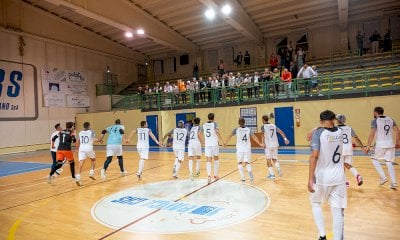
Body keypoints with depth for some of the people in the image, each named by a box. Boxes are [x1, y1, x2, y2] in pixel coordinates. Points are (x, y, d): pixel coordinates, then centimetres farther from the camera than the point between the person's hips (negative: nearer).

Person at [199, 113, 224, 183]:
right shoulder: (214, 124, -4)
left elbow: (200, 134, 11)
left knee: (208, 161, 3)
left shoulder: (204, 125, 8)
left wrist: (203, 141, 25)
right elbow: (217, 133, -19)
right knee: (216, 159, 15)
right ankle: (215, 176, 21)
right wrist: (222, 141, -14)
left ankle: (209, 175, -16)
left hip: (207, 144, 3)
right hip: (214, 144, -2)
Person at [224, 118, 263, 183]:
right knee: (247, 163, 7)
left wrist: (225, 143, 1)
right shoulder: (249, 130, 4)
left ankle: (243, 177, 8)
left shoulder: (236, 130, -1)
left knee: (240, 163, 14)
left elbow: (230, 136, -8)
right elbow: (254, 137, -4)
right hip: (247, 149, 1)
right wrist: (260, 144, -1)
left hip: (239, 149, -1)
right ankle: (249, 171, -24)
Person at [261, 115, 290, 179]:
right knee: (274, 159, 19)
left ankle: (272, 174, 8)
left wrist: (263, 143, -24)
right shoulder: (273, 125, 14)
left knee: (268, 160, 8)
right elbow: (280, 131, 3)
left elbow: (263, 134, -18)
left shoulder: (263, 126, -1)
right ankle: (278, 168, -7)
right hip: (275, 144, 5)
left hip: (268, 145, -4)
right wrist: (285, 139, -4)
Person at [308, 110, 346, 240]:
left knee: (315, 203, 20)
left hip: (322, 176, -3)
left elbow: (314, 156, -22)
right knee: (338, 211, 7)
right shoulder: (340, 132, 2)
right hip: (338, 176, 3)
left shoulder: (318, 133, -13)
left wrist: (310, 179, -21)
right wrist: (332, 124, 23)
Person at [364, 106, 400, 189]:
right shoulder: (390, 119, 10)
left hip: (380, 144, -5)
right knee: (389, 163, 11)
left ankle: (383, 177, 8)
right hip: (390, 144, 5)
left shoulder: (375, 121, -7)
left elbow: (372, 134, -16)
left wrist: (368, 146, -15)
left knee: (374, 159, 16)